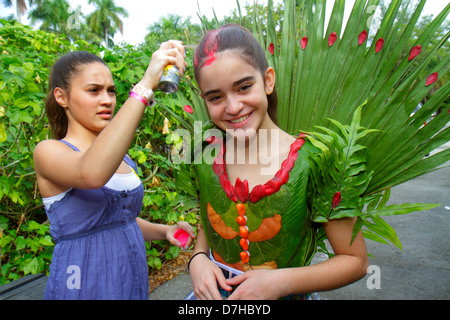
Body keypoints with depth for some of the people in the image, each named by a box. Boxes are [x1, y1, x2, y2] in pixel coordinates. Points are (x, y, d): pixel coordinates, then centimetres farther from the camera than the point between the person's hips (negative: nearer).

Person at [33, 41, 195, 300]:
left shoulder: (121, 157, 5)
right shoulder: (49, 152, -13)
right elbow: (92, 174, -36)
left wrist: (164, 231, -5)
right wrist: (145, 86, -37)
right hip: (84, 287, -5)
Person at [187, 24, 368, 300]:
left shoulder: (312, 164, -22)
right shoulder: (207, 158, -10)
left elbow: (356, 261, -12)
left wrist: (282, 281, -23)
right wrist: (198, 259, -13)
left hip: (286, 293, -3)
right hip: (214, 291, 3)